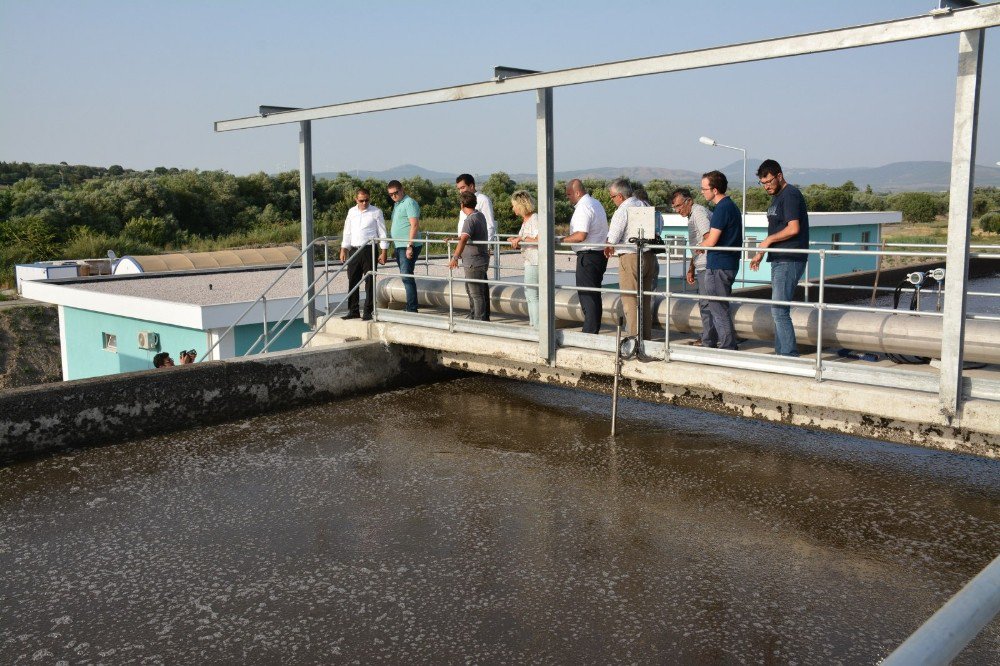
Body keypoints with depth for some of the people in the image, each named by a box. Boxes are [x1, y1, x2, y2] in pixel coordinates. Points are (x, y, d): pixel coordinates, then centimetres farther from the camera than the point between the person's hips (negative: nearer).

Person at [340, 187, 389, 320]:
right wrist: (344, 249, 12)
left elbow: (382, 233, -1)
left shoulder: (376, 212, -1)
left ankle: (368, 311, 3)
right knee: (352, 281, 5)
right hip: (354, 250, 4)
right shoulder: (351, 212, 13)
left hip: (369, 250, -4)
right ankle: (353, 311, 13)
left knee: (370, 282, -2)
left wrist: (383, 252, -6)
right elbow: (347, 232, 18)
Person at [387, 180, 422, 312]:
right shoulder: (396, 204, 20)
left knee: (406, 276, -13)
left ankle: (412, 309, -13)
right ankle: (410, 306, 19)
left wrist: (410, 246, -24)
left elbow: (415, 225, -18)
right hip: (400, 247, 10)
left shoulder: (409, 203, -10)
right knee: (406, 277, 13)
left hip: (408, 247, -10)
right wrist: (394, 246, 22)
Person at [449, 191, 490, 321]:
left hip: (474, 263, -10)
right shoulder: (480, 215, 9)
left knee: (477, 293, -3)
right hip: (481, 261, 10)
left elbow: (464, 240, -34)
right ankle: (475, 316, 34)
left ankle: (480, 319, 2)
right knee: (470, 289, 23)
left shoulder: (470, 220, -20)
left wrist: (455, 258, -41)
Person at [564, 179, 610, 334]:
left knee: (587, 296, -6)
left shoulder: (583, 207, -16)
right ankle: (594, 330, 20)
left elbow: (581, 235, -25)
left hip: (588, 256, -10)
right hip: (600, 254, 10)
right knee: (595, 295, 14)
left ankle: (590, 332, -5)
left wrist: (561, 240, -17)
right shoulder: (596, 203, 17)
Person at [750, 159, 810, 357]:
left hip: (789, 261, -10)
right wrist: (761, 253, 19)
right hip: (780, 260, 10)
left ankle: (789, 355, -8)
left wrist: (768, 240, -9)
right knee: (778, 310, 11)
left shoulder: (790, 195, -11)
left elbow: (793, 229, -21)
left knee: (779, 310, -12)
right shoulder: (777, 197, 20)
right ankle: (781, 353, 16)